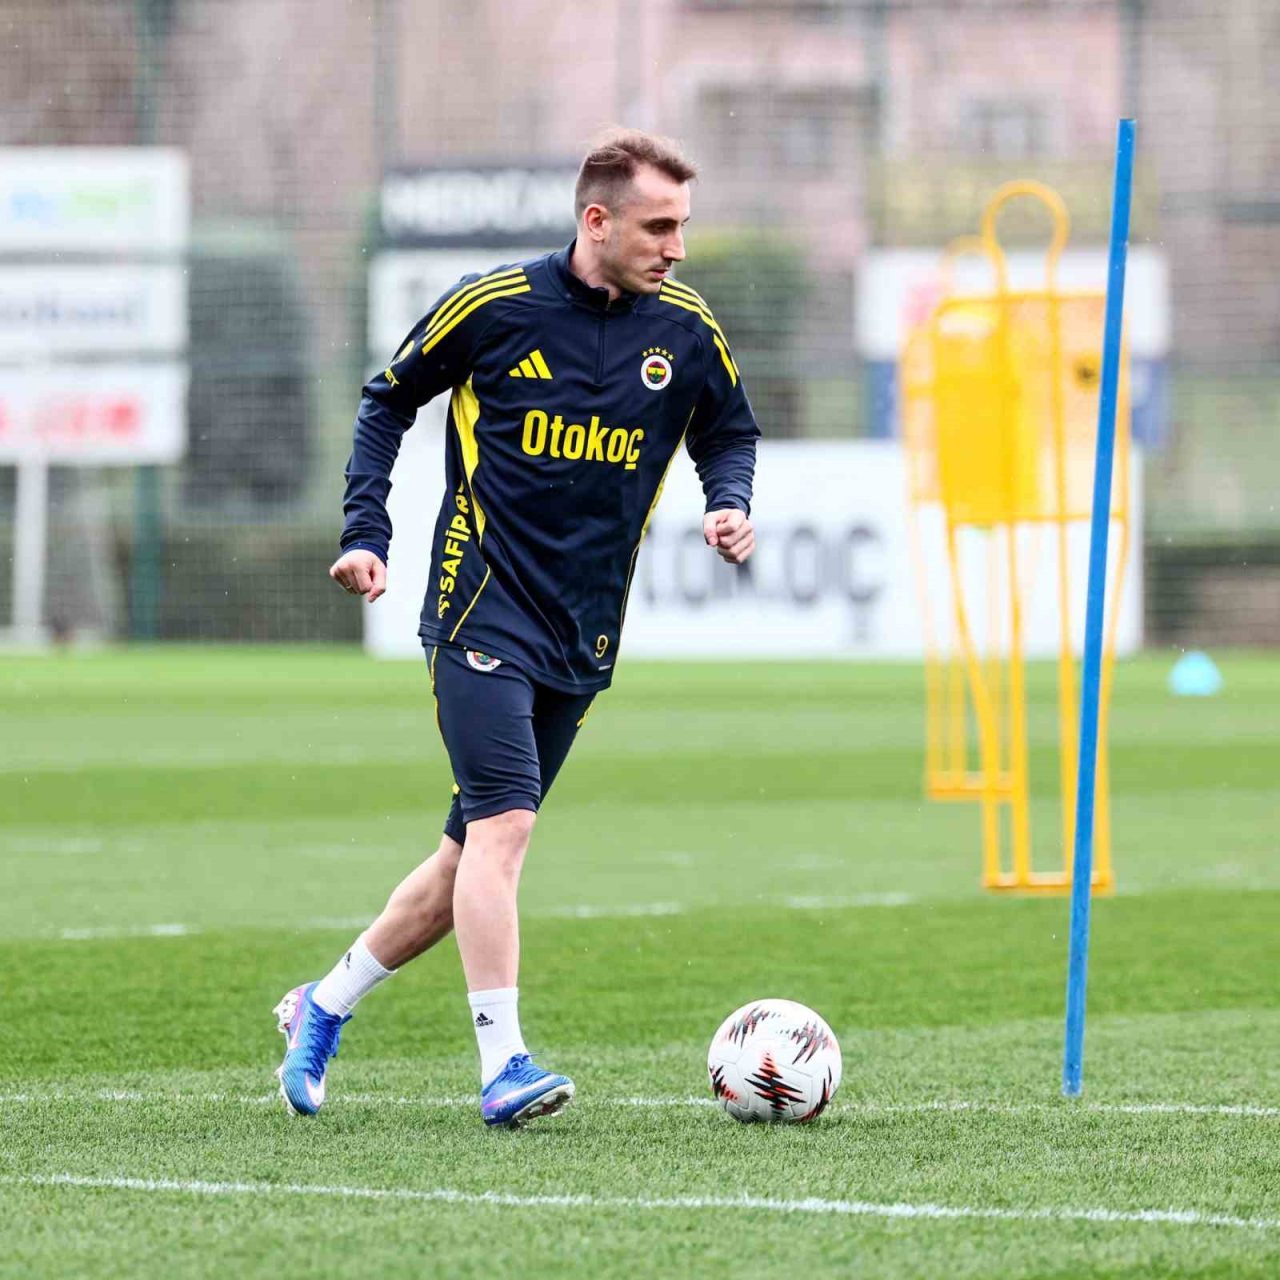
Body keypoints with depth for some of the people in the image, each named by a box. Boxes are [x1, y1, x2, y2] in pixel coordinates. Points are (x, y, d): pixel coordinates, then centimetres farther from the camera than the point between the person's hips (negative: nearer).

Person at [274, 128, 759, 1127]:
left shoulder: (686, 329, 2)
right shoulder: (494, 305, -8)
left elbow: (730, 433, 19)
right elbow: (389, 401, 7)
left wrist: (731, 504, -3)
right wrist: (367, 533, -2)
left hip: (584, 638, 5)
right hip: (482, 613, -5)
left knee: (476, 853, 9)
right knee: (503, 823, -20)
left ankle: (326, 1006, 28)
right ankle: (504, 1065, -21)